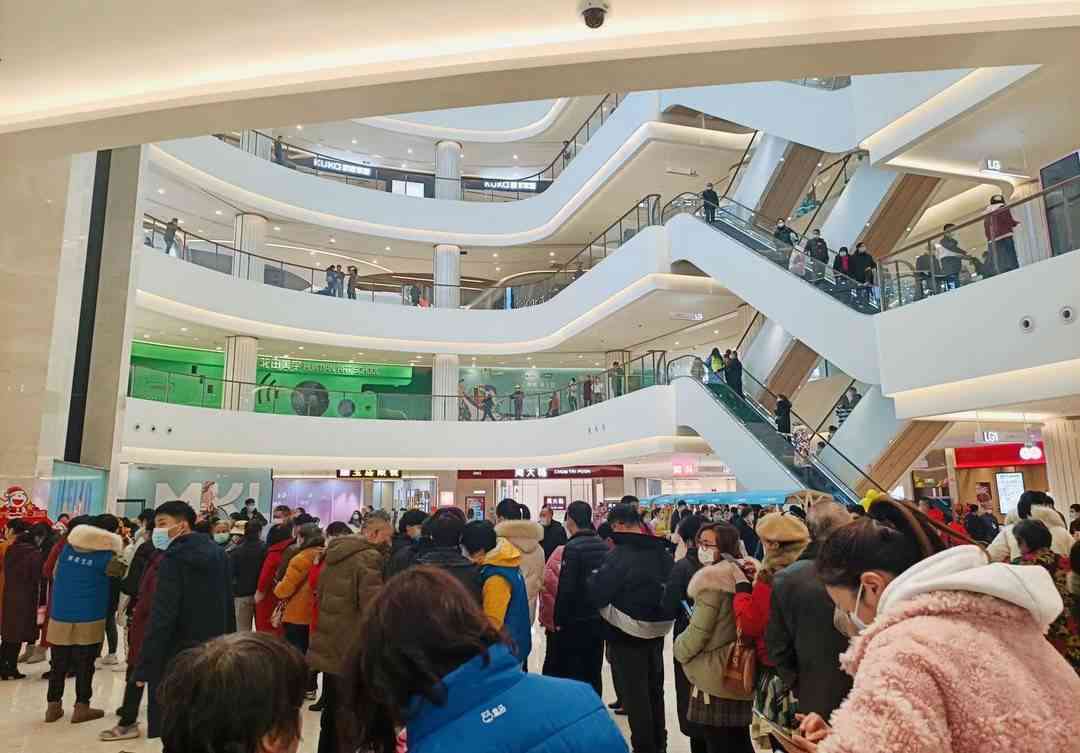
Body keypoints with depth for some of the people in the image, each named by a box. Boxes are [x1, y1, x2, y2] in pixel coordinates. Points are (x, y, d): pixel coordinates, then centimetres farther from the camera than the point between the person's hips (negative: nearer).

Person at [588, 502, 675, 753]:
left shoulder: (621, 554, -21)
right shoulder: (663, 553, 2)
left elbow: (596, 594, -20)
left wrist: (594, 577, -2)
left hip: (627, 634, -7)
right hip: (658, 631, 8)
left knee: (633, 694, 5)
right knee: (654, 690, 21)